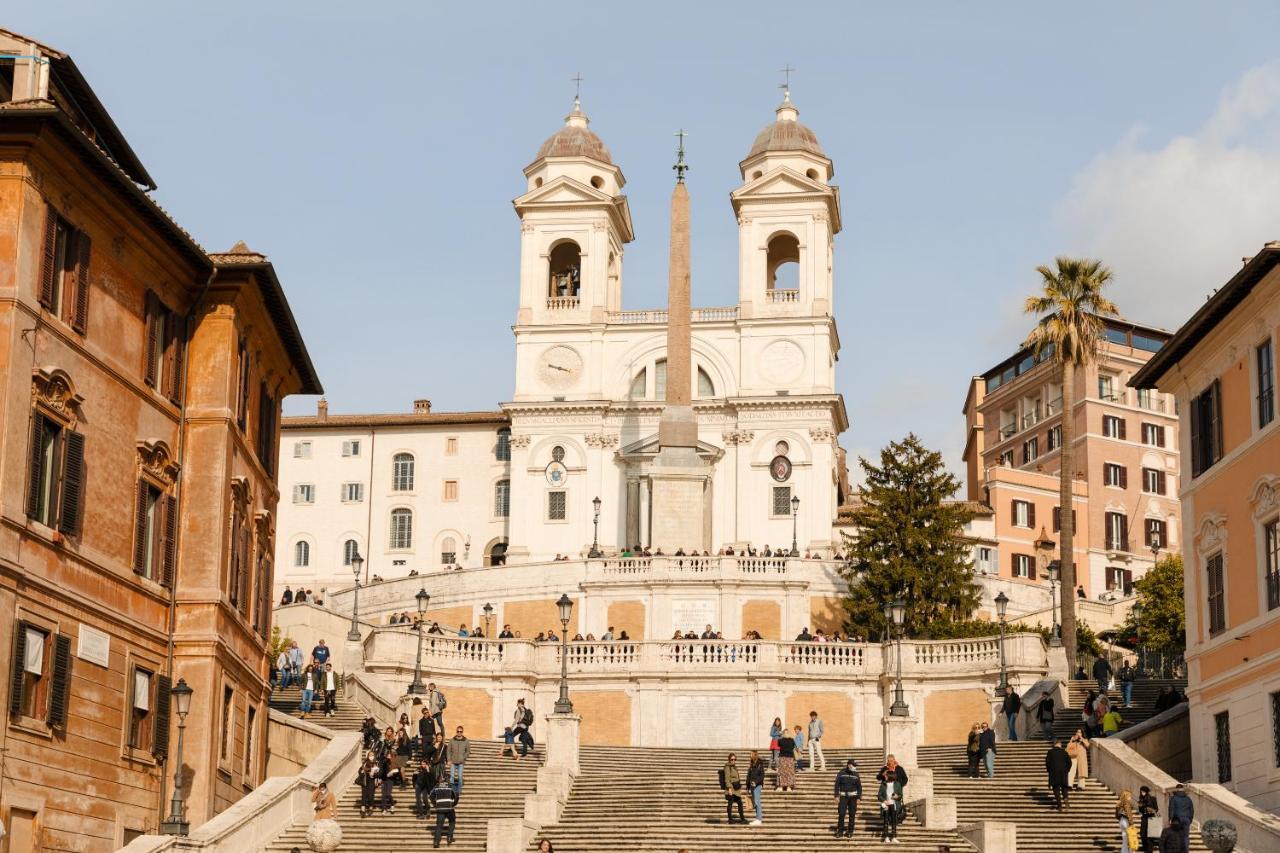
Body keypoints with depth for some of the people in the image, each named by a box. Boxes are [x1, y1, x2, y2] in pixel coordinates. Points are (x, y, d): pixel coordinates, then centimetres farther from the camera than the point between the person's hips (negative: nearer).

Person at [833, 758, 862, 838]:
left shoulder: (856, 775, 5)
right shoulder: (841, 774, -1)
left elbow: (859, 787, 8)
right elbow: (837, 785, 1)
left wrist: (859, 798, 2)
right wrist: (836, 796, -6)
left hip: (853, 796, 2)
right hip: (843, 796, -2)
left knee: (852, 814, 1)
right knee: (841, 814, -7)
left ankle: (850, 831, 8)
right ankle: (840, 831, 1)